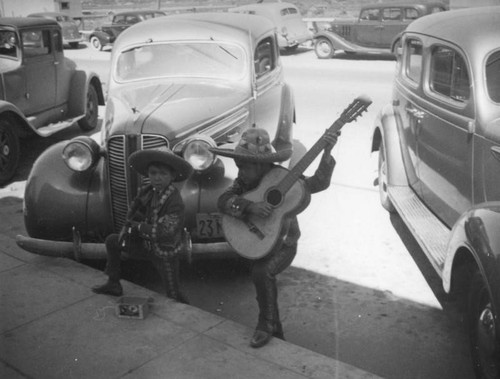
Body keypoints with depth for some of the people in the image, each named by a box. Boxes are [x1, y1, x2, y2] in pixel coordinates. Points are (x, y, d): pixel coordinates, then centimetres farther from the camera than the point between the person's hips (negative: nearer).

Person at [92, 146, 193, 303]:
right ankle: (113, 284, 25)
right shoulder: (149, 191, -7)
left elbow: (165, 232, -35)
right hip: (148, 245, 7)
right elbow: (134, 211, 10)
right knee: (112, 241, 13)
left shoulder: (175, 201, -29)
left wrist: (139, 227, -23)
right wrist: (128, 226, -9)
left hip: (165, 254, -7)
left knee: (173, 295, 2)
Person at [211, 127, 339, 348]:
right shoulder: (244, 181, -8)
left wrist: (327, 153, -37)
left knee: (261, 272, -33)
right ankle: (277, 337, 39)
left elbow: (319, 183, -24)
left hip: (283, 245, -6)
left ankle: (266, 325, -13)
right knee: (265, 294, 16)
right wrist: (249, 206, -40)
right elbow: (223, 201, -23)